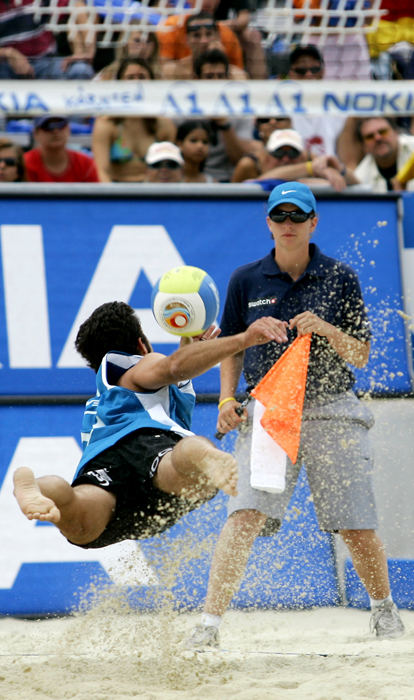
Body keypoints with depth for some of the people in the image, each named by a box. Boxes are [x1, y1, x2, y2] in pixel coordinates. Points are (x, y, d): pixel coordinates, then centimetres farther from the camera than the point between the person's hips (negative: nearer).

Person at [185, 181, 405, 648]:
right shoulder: (246, 281, 5)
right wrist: (227, 400, 1)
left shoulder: (340, 278, 2)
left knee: (357, 528, 3)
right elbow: (232, 348, 16)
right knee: (244, 516, -18)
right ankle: (209, 623, -20)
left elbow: (360, 356, 2)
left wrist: (325, 329, -16)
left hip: (331, 414, 0)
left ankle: (383, 606, 30)